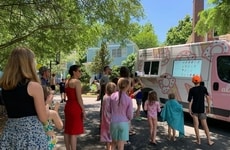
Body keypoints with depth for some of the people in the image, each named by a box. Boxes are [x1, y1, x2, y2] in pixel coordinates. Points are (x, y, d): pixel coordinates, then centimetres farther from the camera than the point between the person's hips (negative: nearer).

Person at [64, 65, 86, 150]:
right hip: (75, 107, -9)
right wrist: (83, 110, -12)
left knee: (68, 130, 14)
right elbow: (79, 98, -17)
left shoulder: (67, 82, 13)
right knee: (74, 132, -4)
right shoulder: (77, 81, -13)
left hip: (68, 106, 9)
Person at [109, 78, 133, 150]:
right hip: (123, 123, -3)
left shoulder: (112, 96, -6)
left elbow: (109, 110, 3)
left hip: (113, 122, 3)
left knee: (113, 142, 21)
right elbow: (130, 115, -7)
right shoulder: (128, 99, -13)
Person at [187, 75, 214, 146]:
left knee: (196, 125, 8)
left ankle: (198, 140, 11)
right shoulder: (203, 88, 0)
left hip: (194, 110, 0)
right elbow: (208, 97, -5)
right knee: (205, 125, 10)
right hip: (201, 110, 1)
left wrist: (190, 110, -4)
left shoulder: (191, 90, -3)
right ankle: (209, 141, 15)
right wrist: (209, 107, 1)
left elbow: (190, 101, -8)